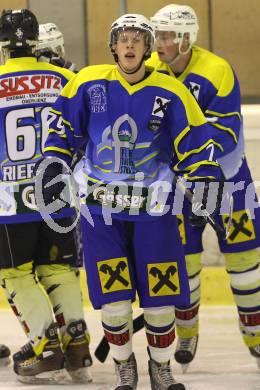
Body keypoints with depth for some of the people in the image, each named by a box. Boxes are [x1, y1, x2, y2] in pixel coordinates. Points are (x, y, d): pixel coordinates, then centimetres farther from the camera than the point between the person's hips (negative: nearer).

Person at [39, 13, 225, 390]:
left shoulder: (170, 93, -4)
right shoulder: (88, 83, -2)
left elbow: (196, 143, 0)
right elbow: (63, 126, 9)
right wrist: (54, 164, 2)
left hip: (154, 207, 0)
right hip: (101, 206, 0)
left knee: (160, 294, 1)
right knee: (114, 298, -3)